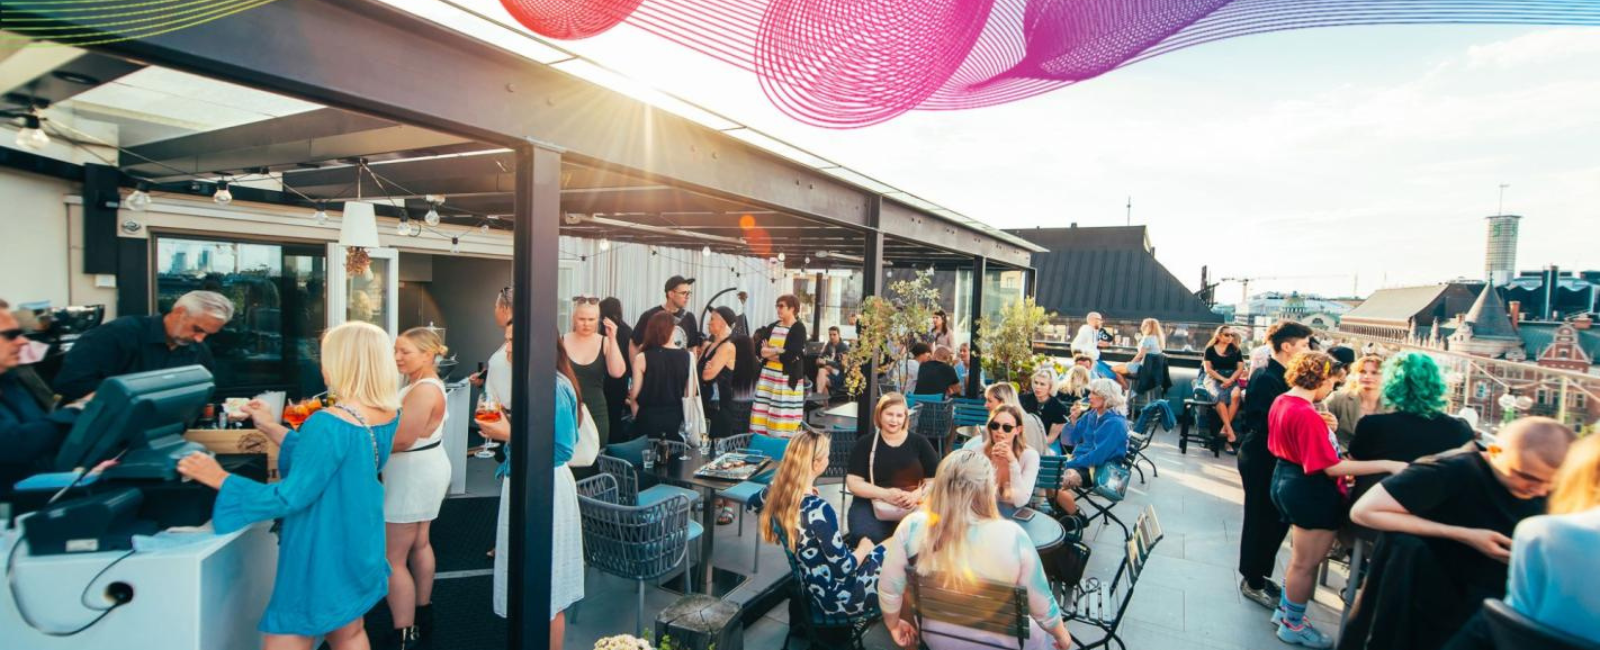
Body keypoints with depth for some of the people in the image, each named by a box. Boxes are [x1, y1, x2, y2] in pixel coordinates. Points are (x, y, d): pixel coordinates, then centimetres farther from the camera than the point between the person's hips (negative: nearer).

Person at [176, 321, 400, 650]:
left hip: (324, 555, -8)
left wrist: (220, 479, -10)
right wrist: (271, 428, 14)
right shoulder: (388, 415, -2)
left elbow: (289, 498, -21)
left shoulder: (329, 423, -27)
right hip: (359, 548, 8)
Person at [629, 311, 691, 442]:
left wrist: (636, 418, 10)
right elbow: (690, 393, 1)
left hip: (648, 417, -2)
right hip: (676, 417, 2)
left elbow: (635, 394, -5)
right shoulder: (688, 357, -6)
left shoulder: (642, 358, -11)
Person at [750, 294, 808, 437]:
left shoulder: (799, 328, -5)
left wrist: (770, 353, -5)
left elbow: (791, 356, -15)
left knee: (782, 416, -5)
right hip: (767, 376, 6)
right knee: (763, 413, 4)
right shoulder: (772, 327, 13)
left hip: (787, 378, -6)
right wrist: (779, 352, -12)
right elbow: (761, 350, 4)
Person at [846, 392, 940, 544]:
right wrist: (884, 494, -15)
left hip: (914, 506, 1)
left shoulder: (920, 443, 10)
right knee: (867, 535, -33)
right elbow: (853, 482, 1)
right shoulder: (865, 443, 8)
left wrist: (916, 495, -15)